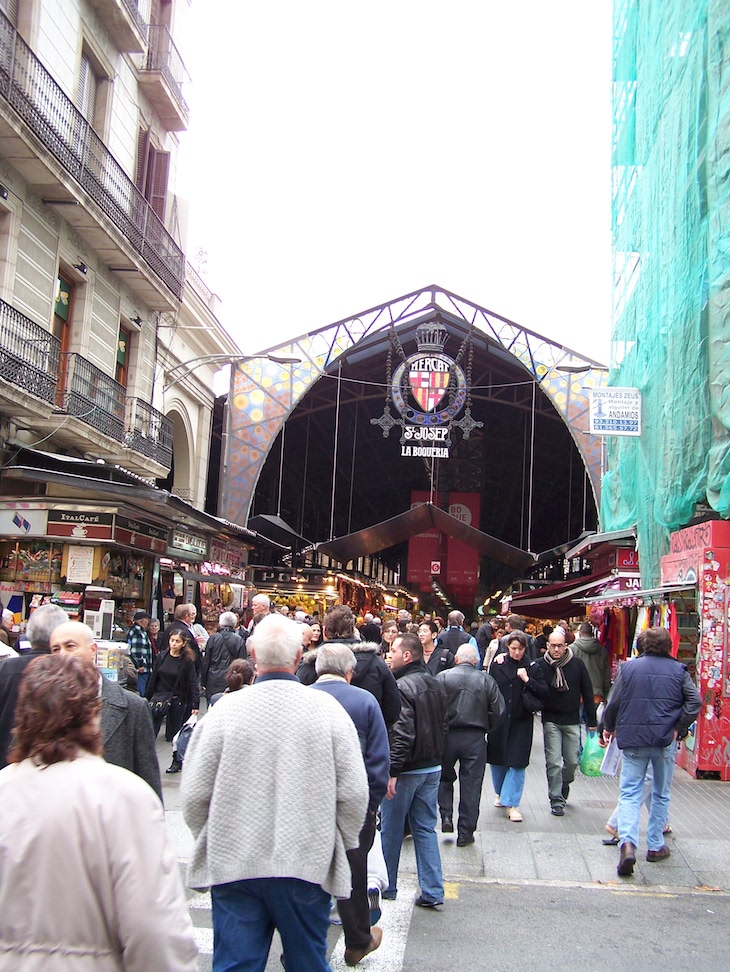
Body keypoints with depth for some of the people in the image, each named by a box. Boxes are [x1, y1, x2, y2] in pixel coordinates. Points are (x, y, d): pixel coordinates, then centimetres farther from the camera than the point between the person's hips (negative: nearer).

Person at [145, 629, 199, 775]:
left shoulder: (187, 661, -6)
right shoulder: (162, 656, 3)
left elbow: (193, 683, -7)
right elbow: (153, 678, 8)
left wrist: (195, 704, -14)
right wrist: (146, 698, 8)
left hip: (177, 700, -2)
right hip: (159, 696, 2)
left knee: (175, 733, 9)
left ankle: (177, 761, 24)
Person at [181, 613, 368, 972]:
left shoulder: (226, 709, -9)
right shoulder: (327, 709, -8)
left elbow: (195, 794, -4)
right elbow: (353, 793, -7)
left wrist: (210, 841, 15)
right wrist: (340, 846, 11)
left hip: (233, 865, 0)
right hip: (307, 866, 1)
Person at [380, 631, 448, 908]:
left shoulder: (402, 687, -19)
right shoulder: (437, 684, 8)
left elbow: (402, 733, -25)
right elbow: (444, 726, 15)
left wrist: (392, 770, -22)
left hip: (407, 770, -7)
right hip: (433, 768, 7)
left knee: (391, 829, 9)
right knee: (426, 828, 12)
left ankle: (386, 886, 22)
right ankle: (432, 892, 11)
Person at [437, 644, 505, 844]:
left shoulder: (443, 677, -6)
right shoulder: (486, 680, -2)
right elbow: (499, 710, -3)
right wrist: (486, 728, 12)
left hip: (447, 735, 0)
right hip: (475, 738, 0)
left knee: (445, 778, 21)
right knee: (471, 784, 7)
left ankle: (446, 816, 9)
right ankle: (465, 833, 11)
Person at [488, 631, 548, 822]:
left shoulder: (533, 668, 1)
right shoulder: (496, 666, 2)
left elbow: (544, 693, -4)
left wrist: (527, 680, -17)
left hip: (521, 722, -1)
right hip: (498, 721, 2)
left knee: (517, 763, -6)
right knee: (497, 760, 13)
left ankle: (511, 803, 3)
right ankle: (501, 793, 37)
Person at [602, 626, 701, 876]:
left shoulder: (629, 668, 1)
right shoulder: (678, 670, 1)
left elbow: (613, 703, 2)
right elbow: (695, 701, -10)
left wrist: (609, 727, 18)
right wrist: (679, 728, -2)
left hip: (632, 740, 0)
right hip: (665, 740, 0)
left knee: (629, 793, 1)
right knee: (661, 794, 17)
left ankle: (628, 842, -19)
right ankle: (655, 846, 22)